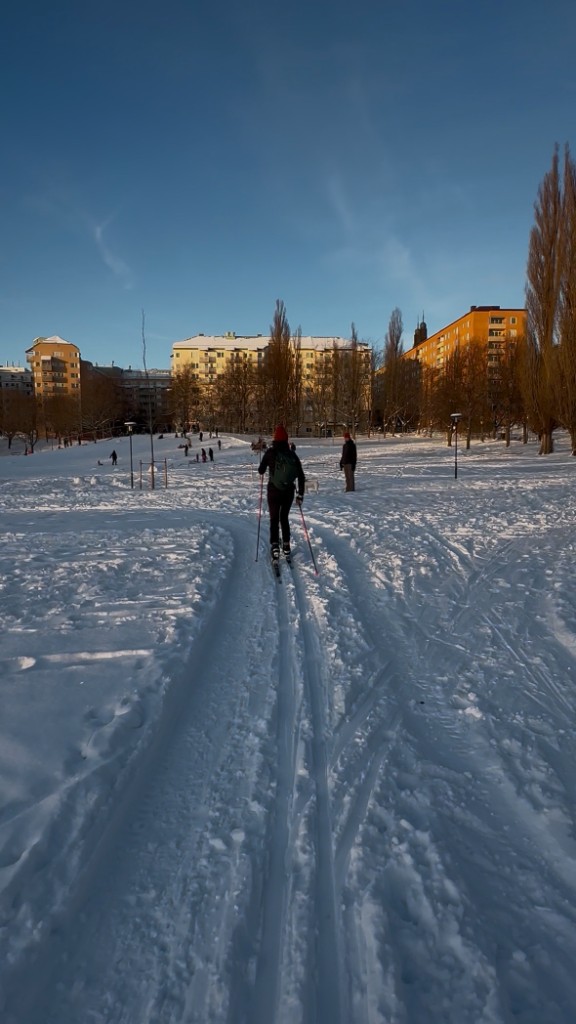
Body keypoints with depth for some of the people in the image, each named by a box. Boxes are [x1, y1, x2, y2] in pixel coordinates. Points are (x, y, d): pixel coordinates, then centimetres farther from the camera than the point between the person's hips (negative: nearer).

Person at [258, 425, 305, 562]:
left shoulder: (270, 452, -7)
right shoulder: (292, 454, 0)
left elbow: (261, 471, 1)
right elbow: (301, 476, 0)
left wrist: (262, 468, 24)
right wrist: (300, 494, 5)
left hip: (274, 491, -2)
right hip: (289, 492, 3)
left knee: (274, 519, 5)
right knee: (284, 518, 20)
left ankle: (275, 547, -10)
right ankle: (286, 546, 21)